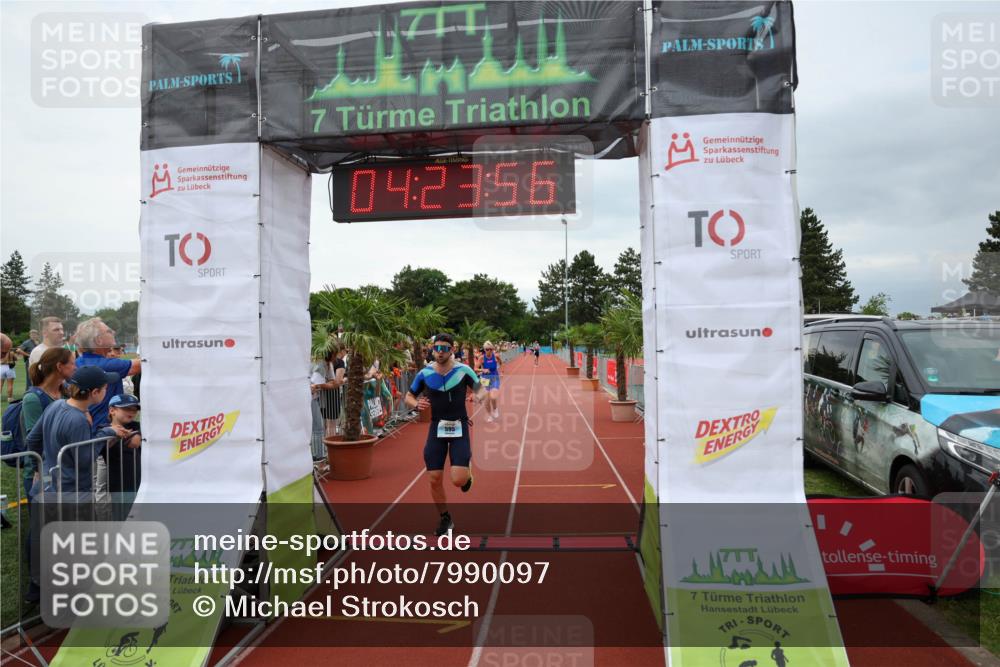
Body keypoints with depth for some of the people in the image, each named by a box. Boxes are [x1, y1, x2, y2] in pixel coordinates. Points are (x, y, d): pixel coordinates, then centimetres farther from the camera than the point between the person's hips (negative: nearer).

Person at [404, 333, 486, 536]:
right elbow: (408, 397, 8)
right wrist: (416, 404, -15)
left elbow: (480, 389, 2)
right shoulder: (425, 373, -3)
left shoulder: (463, 371, -10)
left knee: (458, 480, -13)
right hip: (437, 428, 3)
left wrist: (481, 395, -22)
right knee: (434, 479, 2)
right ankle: (445, 518, 25)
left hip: (459, 428, -2)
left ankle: (467, 473, 25)